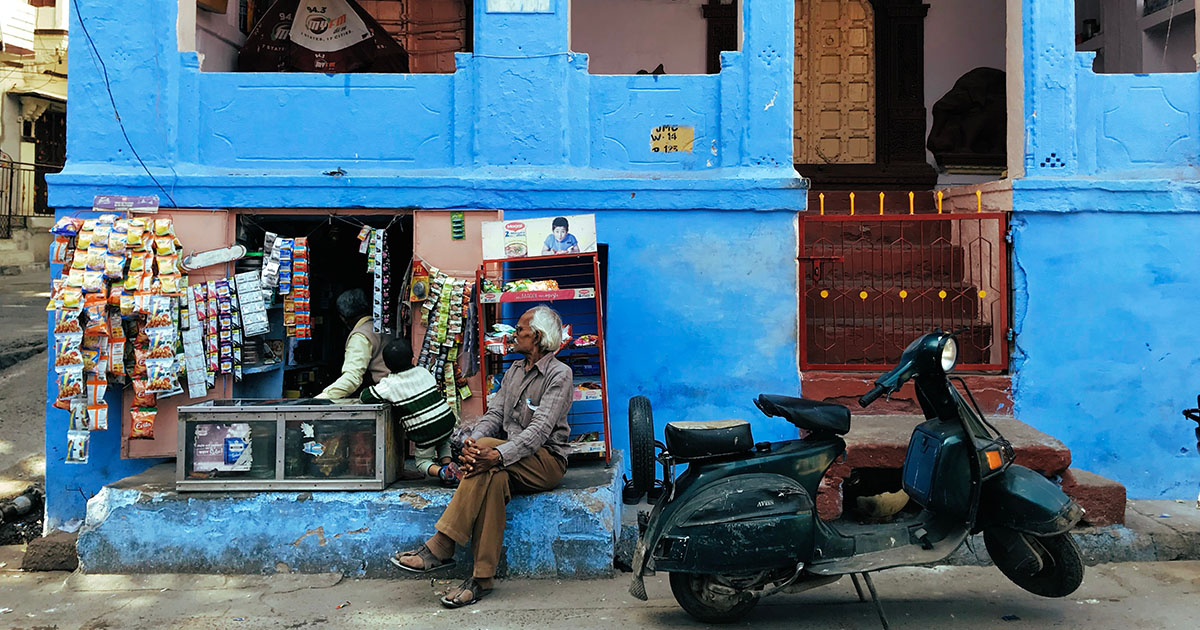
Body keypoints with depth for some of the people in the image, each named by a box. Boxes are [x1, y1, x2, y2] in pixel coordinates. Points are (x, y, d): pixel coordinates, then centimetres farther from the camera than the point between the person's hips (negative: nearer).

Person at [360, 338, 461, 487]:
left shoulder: (389, 385, -8)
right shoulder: (423, 372, 5)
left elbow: (365, 397, -6)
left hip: (424, 432, -4)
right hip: (447, 421, 4)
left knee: (422, 461, 18)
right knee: (443, 443, 37)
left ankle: (441, 471, -12)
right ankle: (447, 462, 9)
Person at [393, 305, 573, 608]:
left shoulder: (559, 374, -6)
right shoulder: (513, 372, 20)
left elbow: (540, 430, -19)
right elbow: (494, 414, 8)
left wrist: (499, 454, -34)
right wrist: (471, 441, -16)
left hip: (547, 461, -5)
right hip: (511, 464, 6)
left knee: (486, 447, -33)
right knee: (494, 478, -32)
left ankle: (439, 548, -34)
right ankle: (482, 578, -36)